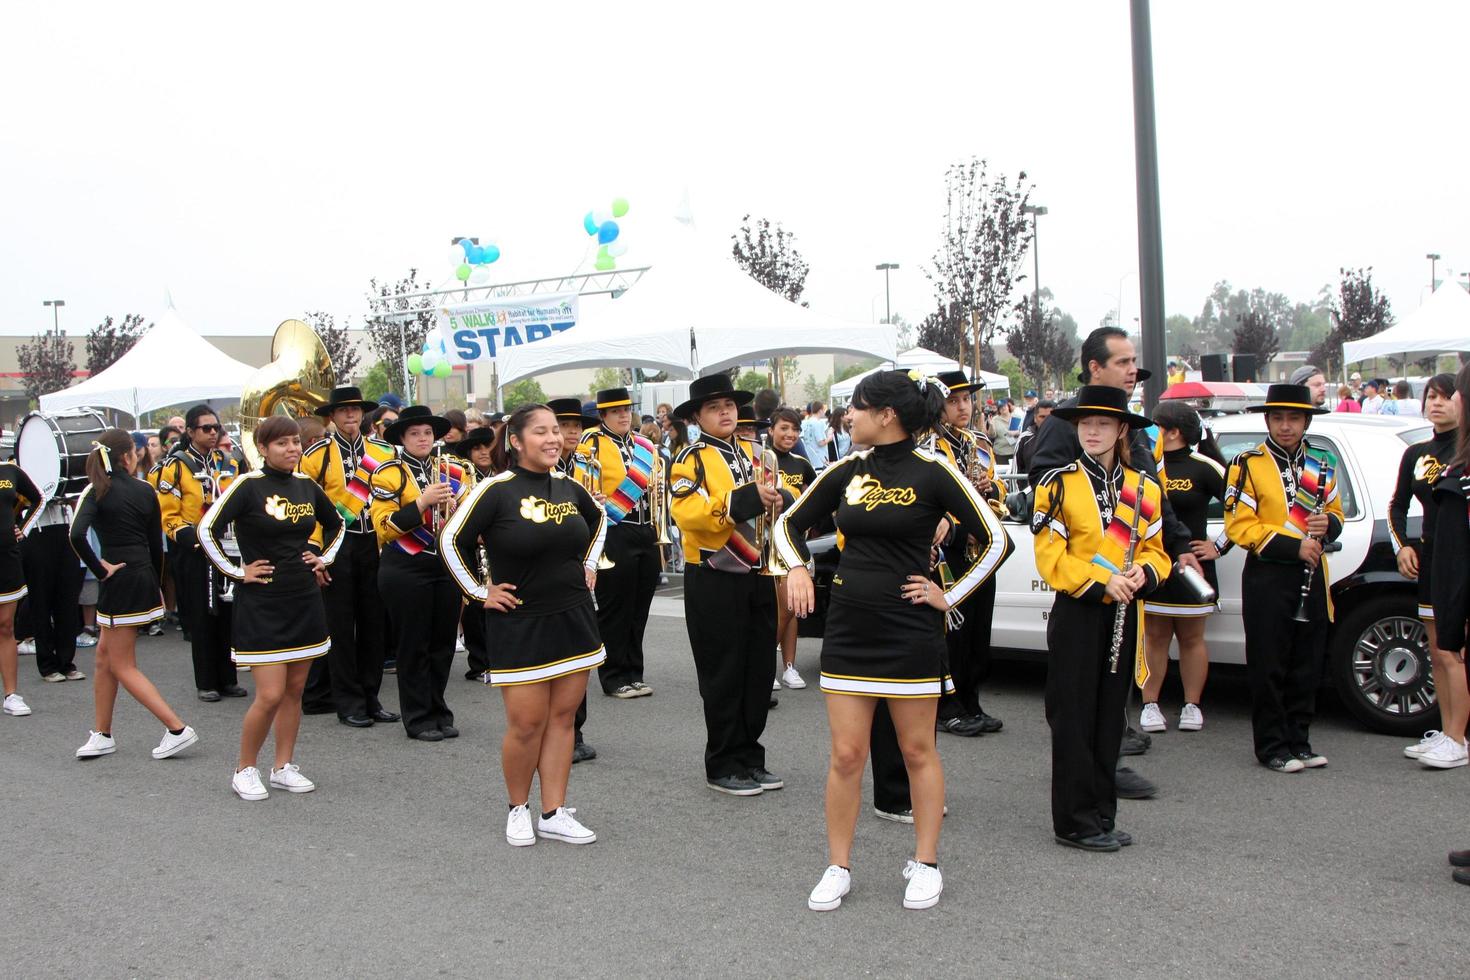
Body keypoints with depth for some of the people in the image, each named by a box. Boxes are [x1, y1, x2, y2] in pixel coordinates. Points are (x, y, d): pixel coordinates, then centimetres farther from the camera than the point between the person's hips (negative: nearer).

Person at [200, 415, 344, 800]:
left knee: (295, 689, 10)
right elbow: (207, 530, -14)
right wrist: (237, 571, -12)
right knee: (270, 694, -7)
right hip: (261, 603, -6)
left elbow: (336, 524, 24)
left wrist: (324, 558, 12)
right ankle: (245, 770, 12)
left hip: (304, 599, 6)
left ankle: (284, 767, 22)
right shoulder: (248, 485, -10)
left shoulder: (307, 485, 6)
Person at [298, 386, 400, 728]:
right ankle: (348, 702, 11)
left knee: (373, 622, 8)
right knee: (340, 625, 2)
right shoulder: (317, 454, -2)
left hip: (375, 545, 3)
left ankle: (371, 697, 19)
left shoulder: (384, 451, 6)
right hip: (336, 546, -3)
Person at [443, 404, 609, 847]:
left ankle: (554, 813, 16)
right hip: (520, 624, -5)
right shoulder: (496, 490, -12)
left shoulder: (569, 486, 4)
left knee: (562, 717, 7)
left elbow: (599, 519, 24)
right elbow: (452, 540, -8)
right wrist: (480, 591, -6)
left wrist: (589, 564, 15)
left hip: (574, 618, 5)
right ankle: (518, 809, 21)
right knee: (526, 724, -2)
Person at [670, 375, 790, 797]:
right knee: (723, 676, 1)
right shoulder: (691, 459, -7)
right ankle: (724, 767, 12)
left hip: (757, 577, 6)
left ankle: (750, 757, 23)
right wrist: (744, 499, -30)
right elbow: (686, 512, -22)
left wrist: (778, 498, -13)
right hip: (714, 582, -6)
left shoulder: (754, 454, 13)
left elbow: (778, 499, 12)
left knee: (760, 672, 10)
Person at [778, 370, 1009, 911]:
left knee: (918, 750, 9)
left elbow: (994, 539, -6)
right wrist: (797, 567, -3)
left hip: (910, 630, -4)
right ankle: (838, 867, 19)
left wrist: (950, 596, -7)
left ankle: (925, 865, 24)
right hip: (848, 627, 4)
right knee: (846, 754, 6)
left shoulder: (932, 472, -8)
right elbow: (791, 523, 15)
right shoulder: (846, 470, 5)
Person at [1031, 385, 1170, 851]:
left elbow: (1155, 550, 11)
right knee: (1074, 720, -1)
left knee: (1109, 719, 12)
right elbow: (1050, 556, -10)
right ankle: (1076, 821, 8)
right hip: (1076, 616, -4)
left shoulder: (1145, 488, 8)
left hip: (1124, 616, 5)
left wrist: (1142, 574, -12)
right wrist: (1101, 582, -20)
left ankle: (1102, 816, 22)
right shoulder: (1058, 484, -4)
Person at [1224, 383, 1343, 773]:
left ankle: (1298, 741, 20)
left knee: (1307, 666, 9)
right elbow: (1239, 525, -11)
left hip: (1313, 577, 5)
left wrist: (1327, 525, -5)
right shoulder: (1248, 465, -4)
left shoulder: (1322, 464, 12)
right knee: (1269, 667, 1)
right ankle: (1272, 746, 9)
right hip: (1268, 579, -5)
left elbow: (1336, 514, 20)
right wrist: (1294, 546, -17)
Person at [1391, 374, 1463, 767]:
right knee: (1438, 654, 10)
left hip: (1461, 561, -6)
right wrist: (1403, 546, 8)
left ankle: (1456, 741, -5)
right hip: (1430, 561, 6)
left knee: (1453, 654, -8)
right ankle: (1446, 732, 19)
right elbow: (1397, 506, 19)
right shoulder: (1417, 454, 13)